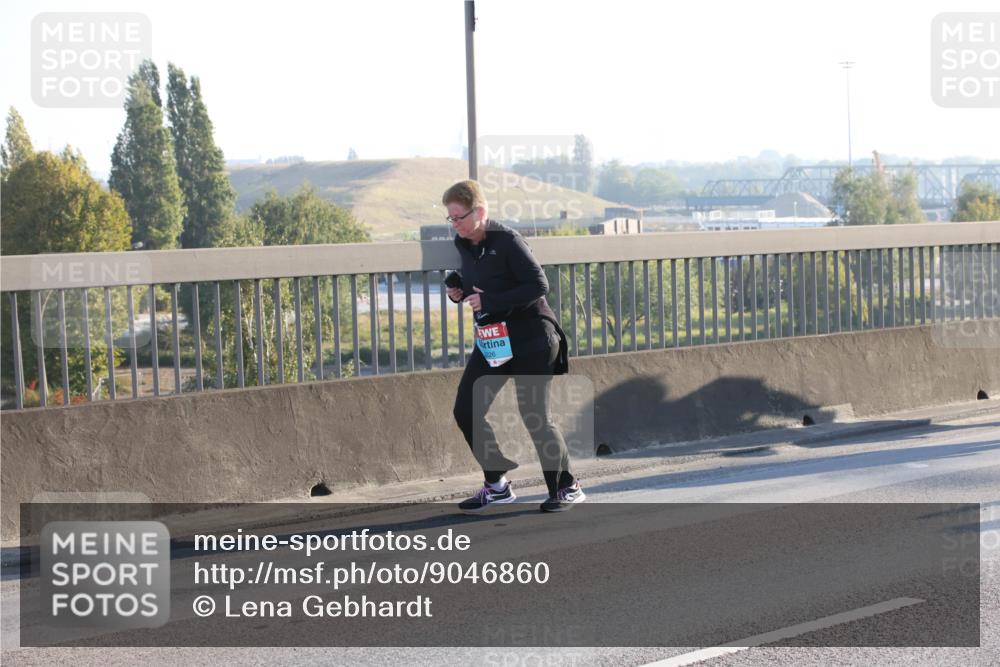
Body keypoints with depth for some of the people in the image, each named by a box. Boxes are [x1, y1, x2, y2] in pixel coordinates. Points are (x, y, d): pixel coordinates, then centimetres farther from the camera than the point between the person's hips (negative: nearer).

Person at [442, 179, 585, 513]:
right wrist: (459, 291, -1)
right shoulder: (463, 244, 5)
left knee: (535, 417, -5)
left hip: (531, 338, -8)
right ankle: (496, 485, 12)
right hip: (491, 339, 8)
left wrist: (488, 301, -25)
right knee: (466, 411, -1)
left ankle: (566, 488, 12)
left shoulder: (507, 240, -18)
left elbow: (538, 285, -22)